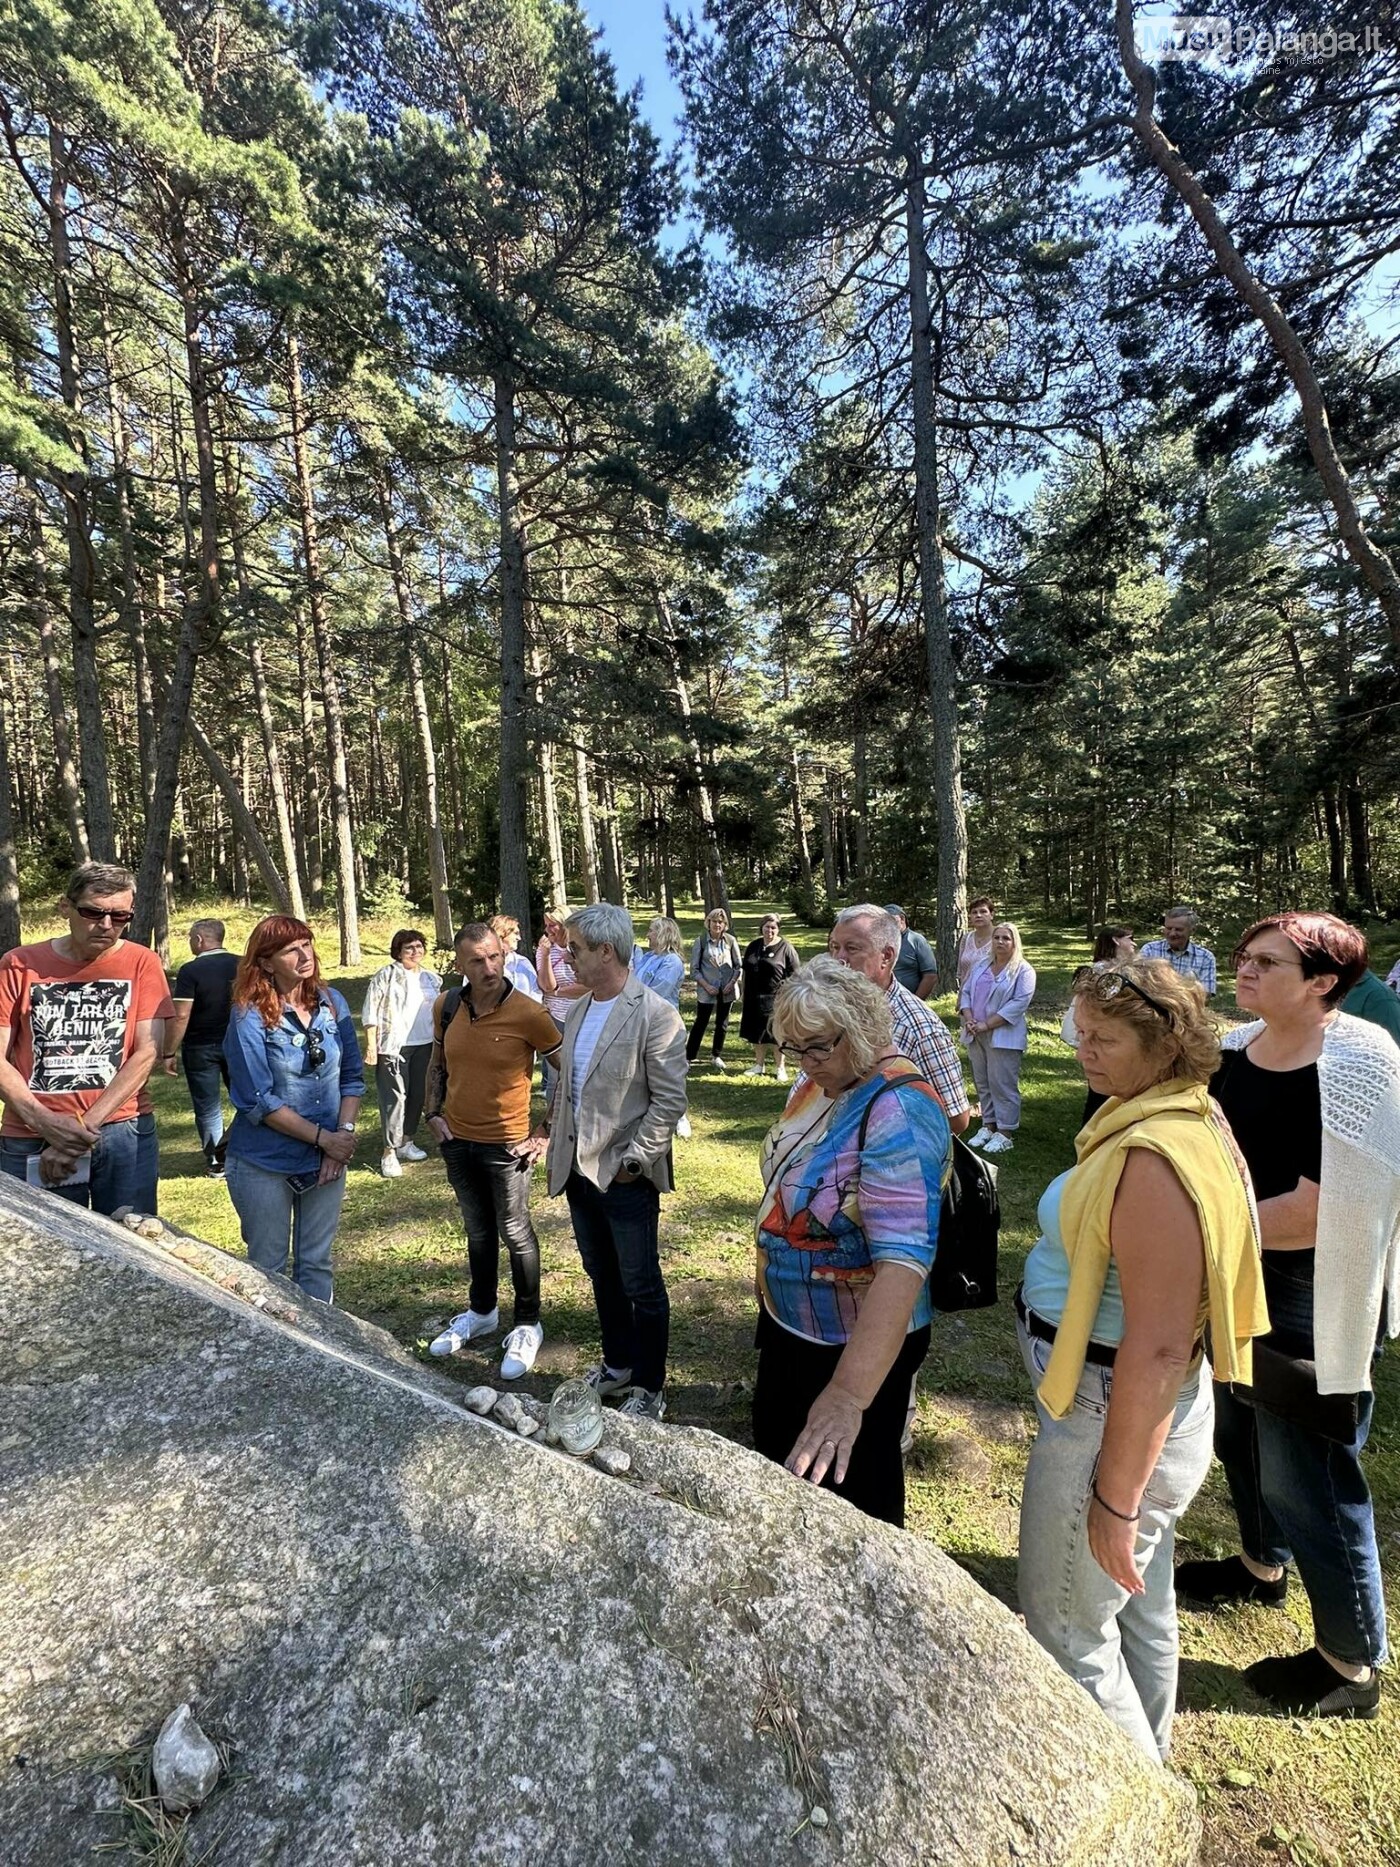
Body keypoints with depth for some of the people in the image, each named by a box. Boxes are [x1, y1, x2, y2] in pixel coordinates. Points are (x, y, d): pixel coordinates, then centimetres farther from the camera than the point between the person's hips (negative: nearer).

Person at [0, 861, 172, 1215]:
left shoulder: (141, 963, 0)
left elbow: (147, 1053, -6)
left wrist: (85, 1127, -12)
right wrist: (45, 1123, -13)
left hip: (124, 1133, 0)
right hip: (31, 1141, 1)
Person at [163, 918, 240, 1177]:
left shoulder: (191, 970, -15)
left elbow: (180, 1016, -18)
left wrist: (169, 1053, -10)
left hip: (201, 1048, -3)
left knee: (208, 1107, 8)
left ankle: (216, 1162, 15)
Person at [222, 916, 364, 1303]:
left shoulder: (332, 1002, -1)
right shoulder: (249, 1016, -14)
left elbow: (353, 1077, 3)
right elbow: (257, 1101, -17)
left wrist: (344, 1133, -10)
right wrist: (323, 1137, -16)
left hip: (327, 1159, 4)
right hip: (265, 1164, -4)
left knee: (316, 1264, 16)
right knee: (268, 1269, 12)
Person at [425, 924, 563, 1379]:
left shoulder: (528, 1013, -19)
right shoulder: (447, 1007, -4)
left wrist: (546, 1133, -12)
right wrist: (434, 1113, 4)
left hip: (506, 1144, -5)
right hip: (457, 1141, 5)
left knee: (515, 1235, 9)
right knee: (477, 1231, 22)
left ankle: (527, 1326, 28)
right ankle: (481, 1312, 42)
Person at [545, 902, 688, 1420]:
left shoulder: (655, 1016, -18)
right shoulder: (579, 1009, 5)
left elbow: (670, 1101, -17)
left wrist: (632, 1160, -17)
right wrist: (557, 1142, 10)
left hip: (626, 1177, -7)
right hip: (579, 1168, 7)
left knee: (641, 1286, 8)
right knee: (602, 1275, 22)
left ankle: (649, 1388, 27)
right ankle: (618, 1363, 42)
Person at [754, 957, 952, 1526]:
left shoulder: (899, 1115, -31)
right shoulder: (820, 1080, -4)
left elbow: (904, 1261, -40)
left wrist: (849, 1395, -45)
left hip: (855, 1345, -9)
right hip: (786, 1320, 9)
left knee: (850, 1495, 15)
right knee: (777, 1460, 29)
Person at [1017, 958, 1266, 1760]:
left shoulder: (1155, 1159, -30)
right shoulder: (1188, 1115, 1)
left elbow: (1158, 1348, -30)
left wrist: (1116, 1496, -22)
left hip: (1119, 1423, -9)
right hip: (1156, 1413, 9)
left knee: (1067, 1628, 11)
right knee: (1140, 1604, 28)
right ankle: (1146, 1753, 50)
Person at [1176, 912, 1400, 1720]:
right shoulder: (1233, 1048, -1)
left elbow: (1321, 1212, -25)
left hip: (1310, 1310, -7)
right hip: (1237, 1290, 7)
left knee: (1305, 1479, 7)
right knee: (1239, 1436, 24)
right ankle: (1264, 1566, 50)